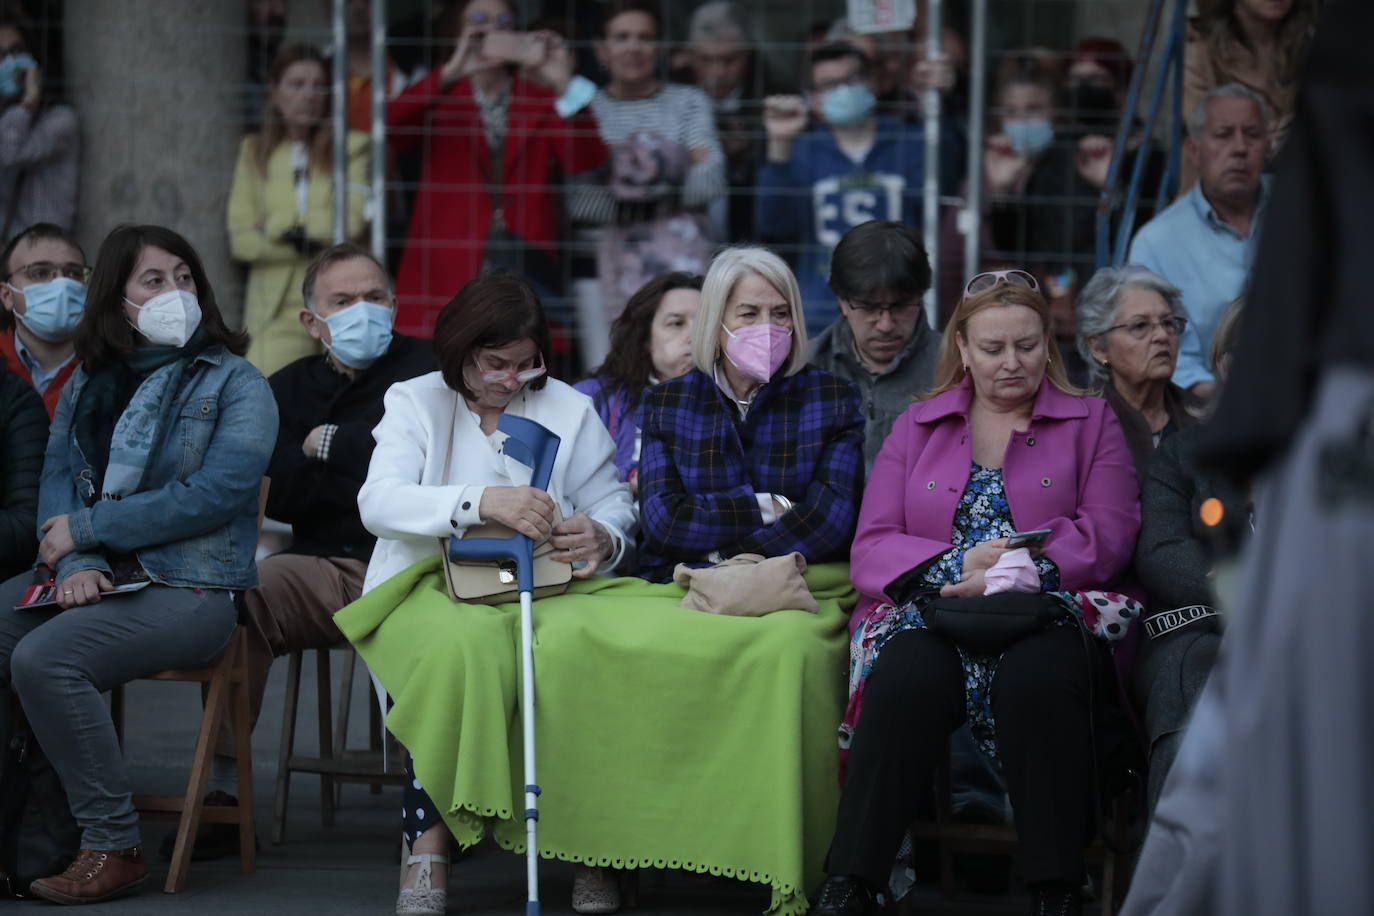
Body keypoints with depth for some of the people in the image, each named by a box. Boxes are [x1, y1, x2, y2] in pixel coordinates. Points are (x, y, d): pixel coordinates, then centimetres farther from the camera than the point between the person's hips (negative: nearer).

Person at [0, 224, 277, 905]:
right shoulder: (87, 386, 18)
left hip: (191, 587, -6)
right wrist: (75, 564, -13)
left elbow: (216, 494, -12)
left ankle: (114, 848, -20)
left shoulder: (236, 384, 1)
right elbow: (58, 480, 8)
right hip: (92, 583, 6)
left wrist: (86, 529, -10)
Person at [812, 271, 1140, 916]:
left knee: (1038, 676, -37)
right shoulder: (916, 427, 21)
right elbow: (871, 550, 9)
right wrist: (957, 566, -11)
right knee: (906, 677, -34)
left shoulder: (1090, 423, 17)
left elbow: (1107, 539, 2)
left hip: (1050, 615, -1)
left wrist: (1019, 569, -13)